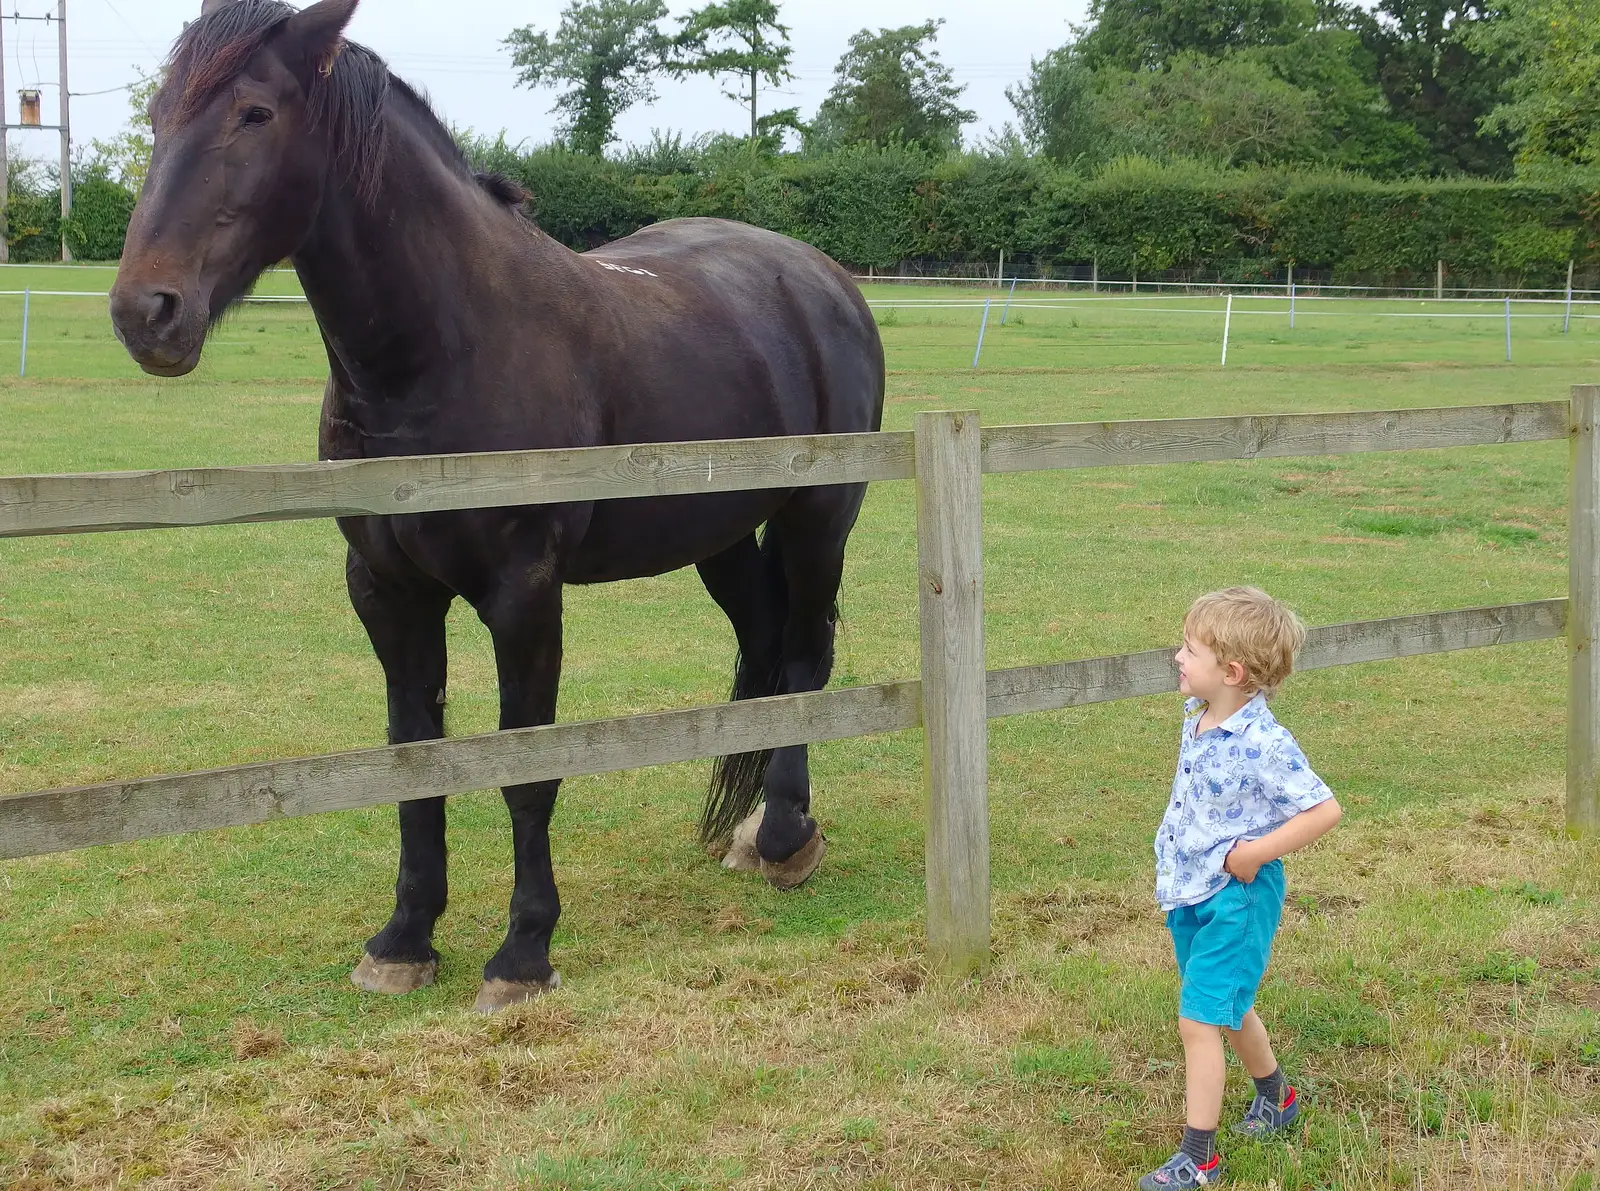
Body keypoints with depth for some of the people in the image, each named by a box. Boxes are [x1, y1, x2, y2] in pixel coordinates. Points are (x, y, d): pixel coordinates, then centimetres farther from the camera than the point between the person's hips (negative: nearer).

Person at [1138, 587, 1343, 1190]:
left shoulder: (1264, 743, -25)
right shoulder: (1197, 718, 1)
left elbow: (1325, 810, -25)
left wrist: (1254, 853, -23)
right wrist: (1171, 856, 11)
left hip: (1237, 895, -9)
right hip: (1190, 891, 9)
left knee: (1198, 1019, -8)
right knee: (1230, 1009, 24)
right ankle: (1276, 1097, 48)